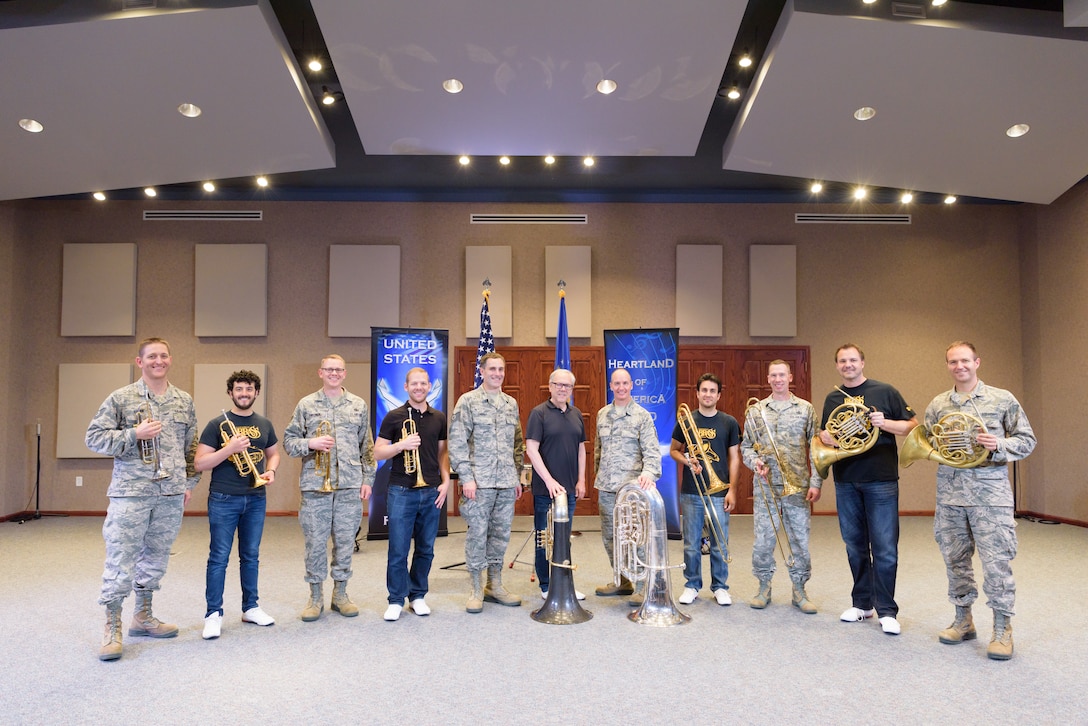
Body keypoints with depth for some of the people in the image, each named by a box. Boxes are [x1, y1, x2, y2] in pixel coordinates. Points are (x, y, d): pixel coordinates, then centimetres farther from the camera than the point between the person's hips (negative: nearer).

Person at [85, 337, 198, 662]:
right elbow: (94, 438, -3)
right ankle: (112, 627, 11)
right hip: (131, 492, -4)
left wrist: (189, 482, 13)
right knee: (121, 560, -1)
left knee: (156, 557, 13)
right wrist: (134, 433, -16)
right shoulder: (120, 398, -1)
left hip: (171, 494, 4)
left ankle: (143, 616, 29)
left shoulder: (184, 401, 11)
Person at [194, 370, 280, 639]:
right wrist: (229, 448, -22)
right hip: (223, 499, -4)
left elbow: (273, 453, 19)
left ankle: (250, 607, 24)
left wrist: (271, 470, -2)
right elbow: (200, 463, -9)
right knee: (219, 558, -1)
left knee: (251, 556, 12)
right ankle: (214, 614, 8)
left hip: (256, 499, 4)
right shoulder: (217, 424, -5)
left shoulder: (264, 424, 8)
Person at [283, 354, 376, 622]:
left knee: (345, 541, 7)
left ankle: (340, 594, 22)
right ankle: (315, 597, 19)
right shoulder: (306, 405, 5)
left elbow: (367, 447, 11)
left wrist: (368, 479, 6)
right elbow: (288, 441, 5)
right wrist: (310, 443, -14)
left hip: (350, 486, 1)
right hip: (315, 485, -1)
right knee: (315, 542, 4)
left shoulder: (359, 405, 9)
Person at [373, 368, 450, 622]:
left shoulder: (439, 418, 10)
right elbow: (378, 452, -2)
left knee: (425, 550, 10)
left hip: (431, 492, 3)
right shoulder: (394, 417, 0)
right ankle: (396, 600, 14)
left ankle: (418, 595, 25)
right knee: (398, 550, 1)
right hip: (401, 492, -3)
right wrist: (402, 444, -18)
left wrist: (446, 481, 2)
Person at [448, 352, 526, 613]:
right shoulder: (468, 401, -3)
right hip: (479, 482, -4)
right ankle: (477, 590, 15)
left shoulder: (511, 403, 12)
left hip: (506, 483, 5)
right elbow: (456, 443, -7)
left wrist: (517, 475, 12)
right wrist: (466, 477, -12)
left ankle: (495, 586, 24)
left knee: (501, 534, 11)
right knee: (477, 535, 2)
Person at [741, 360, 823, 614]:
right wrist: (755, 461, -10)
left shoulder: (806, 409, 4)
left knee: (799, 540, 5)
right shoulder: (756, 410, 7)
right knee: (762, 540, 4)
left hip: (798, 487, -1)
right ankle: (764, 588, 20)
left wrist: (816, 483, -3)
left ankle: (799, 590, 19)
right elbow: (746, 446, 11)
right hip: (766, 487, 1)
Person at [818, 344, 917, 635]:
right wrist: (826, 437, -3)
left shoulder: (884, 392, 2)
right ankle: (862, 603, 23)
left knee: (884, 548, -3)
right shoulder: (833, 398, 13)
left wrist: (885, 423, -16)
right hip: (846, 482, 4)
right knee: (855, 546, 11)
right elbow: (824, 434, 20)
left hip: (881, 480, -4)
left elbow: (913, 425, 2)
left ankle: (886, 611, 7)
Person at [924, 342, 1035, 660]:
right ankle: (963, 620, 25)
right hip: (949, 492, 3)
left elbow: (1027, 441, 3)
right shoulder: (937, 405, 10)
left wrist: (998, 445, -15)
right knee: (955, 560, 10)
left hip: (990, 492, -3)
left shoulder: (1002, 399, 2)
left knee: (996, 562, -4)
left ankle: (1002, 630, 10)